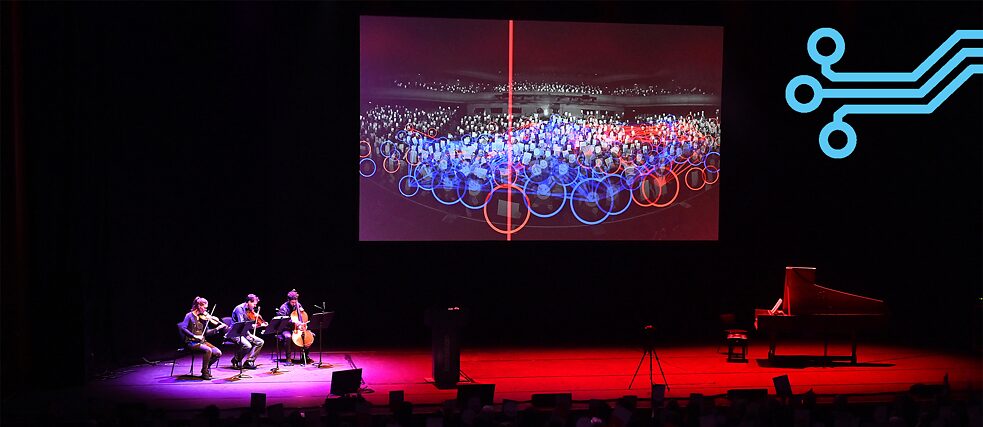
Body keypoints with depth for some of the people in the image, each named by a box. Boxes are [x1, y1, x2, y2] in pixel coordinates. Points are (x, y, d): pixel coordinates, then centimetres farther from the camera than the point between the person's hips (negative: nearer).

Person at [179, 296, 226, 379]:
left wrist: (217, 328, -2)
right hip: (191, 342, -6)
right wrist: (194, 336, -27)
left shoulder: (203, 317, 11)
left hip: (202, 341, 6)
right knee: (208, 350, -32)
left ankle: (206, 367, 13)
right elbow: (183, 328, -19)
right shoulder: (190, 316, -6)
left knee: (218, 353, -13)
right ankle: (205, 372, -16)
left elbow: (207, 332, 11)